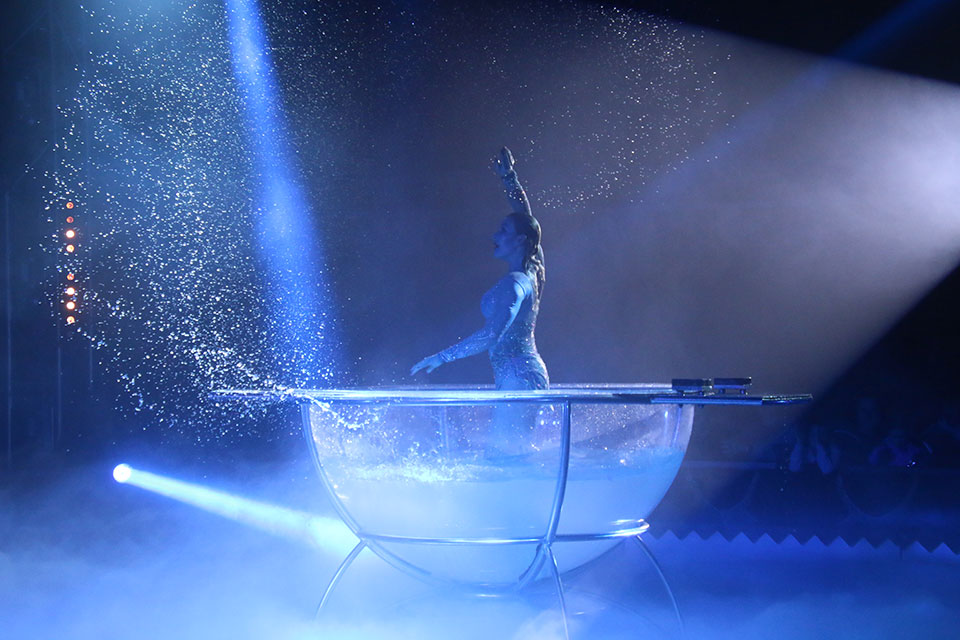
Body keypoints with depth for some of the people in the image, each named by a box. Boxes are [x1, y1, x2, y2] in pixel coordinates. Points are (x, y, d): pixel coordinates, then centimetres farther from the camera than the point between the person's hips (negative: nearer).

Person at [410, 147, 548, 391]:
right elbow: (526, 221, 26)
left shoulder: (514, 283, -14)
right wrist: (509, 178, 33)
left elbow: (491, 335, -22)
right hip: (531, 373, 9)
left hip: (516, 378, -9)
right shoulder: (533, 271, 11)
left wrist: (442, 357, -18)